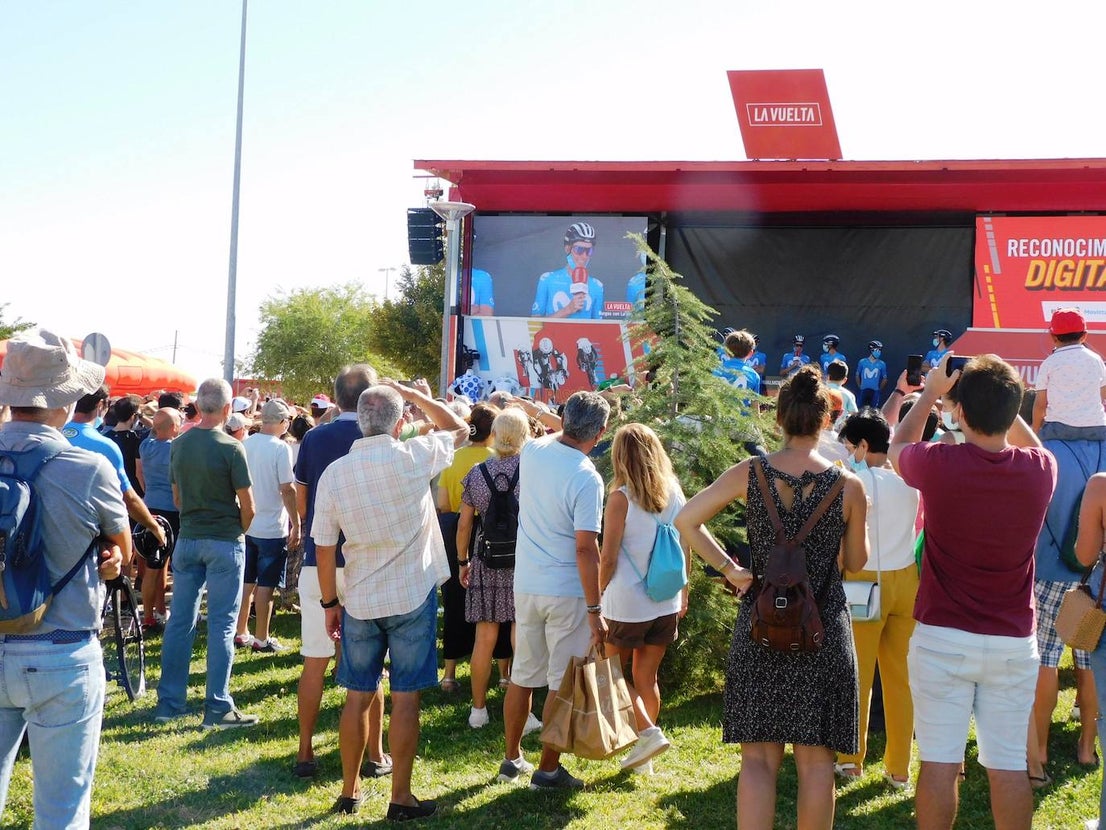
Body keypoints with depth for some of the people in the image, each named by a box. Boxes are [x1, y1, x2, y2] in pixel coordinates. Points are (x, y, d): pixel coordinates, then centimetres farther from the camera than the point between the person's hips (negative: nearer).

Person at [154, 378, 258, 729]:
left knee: (180, 620, 10)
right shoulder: (230, 448, -14)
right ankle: (218, 707, 2)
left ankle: (169, 702, 14)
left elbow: (177, 498, 12)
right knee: (221, 624, 0)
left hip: (187, 539, 5)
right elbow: (248, 507, -11)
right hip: (224, 542, -5)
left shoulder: (178, 445, 3)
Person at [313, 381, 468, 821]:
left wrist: (330, 603, 10)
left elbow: (324, 548, -2)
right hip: (413, 598, -2)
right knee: (405, 698, 3)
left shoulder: (334, 473, -6)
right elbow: (459, 429, 9)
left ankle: (350, 790, 21)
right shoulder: (414, 457, -11)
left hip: (360, 602, 2)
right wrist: (412, 393, 11)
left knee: (357, 697, 12)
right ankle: (401, 798, 9)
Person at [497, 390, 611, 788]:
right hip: (567, 591, -6)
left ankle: (512, 758, 28)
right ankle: (548, 769, 11)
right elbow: (586, 549, -21)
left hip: (526, 585, 6)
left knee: (522, 676, 17)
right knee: (563, 683, 5)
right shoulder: (586, 478, -20)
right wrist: (595, 611, -16)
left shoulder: (532, 451, -2)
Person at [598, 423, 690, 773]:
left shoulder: (621, 498, -14)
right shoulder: (675, 493, 1)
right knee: (647, 678, 14)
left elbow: (608, 557, -13)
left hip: (626, 603, -5)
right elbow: (686, 550, 8)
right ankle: (643, 757, 18)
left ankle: (648, 732, -2)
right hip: (666, 603, 5)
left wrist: (599, 597, 0)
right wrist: (683, 593, 20)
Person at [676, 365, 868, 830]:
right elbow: (856, 562, 7)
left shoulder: (750, 474, -4)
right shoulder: (848, 486, -5)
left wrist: (730, 569, 3)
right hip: (824, 630, -1)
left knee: (758, 757, 6)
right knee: (815, 760, 7)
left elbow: (685, 521, -4)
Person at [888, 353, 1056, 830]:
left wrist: (931, 392, 20)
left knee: (940, 762, 3)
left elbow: (897, 447, 12)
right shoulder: (1040, 469, -5)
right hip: (1013, 642, 2)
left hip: (942, 638, -2)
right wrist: (1000, 398, 17)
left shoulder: (938, 465, -14)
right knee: (1008, 765, 7)